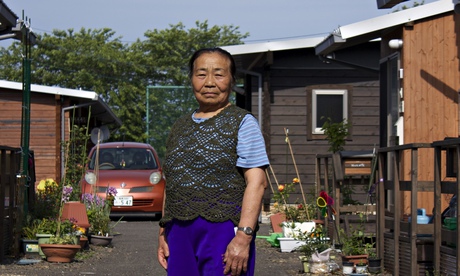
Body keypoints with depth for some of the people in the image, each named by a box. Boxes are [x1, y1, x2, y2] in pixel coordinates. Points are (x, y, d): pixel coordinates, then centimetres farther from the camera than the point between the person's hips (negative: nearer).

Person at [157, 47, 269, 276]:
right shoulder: (180, 128, 18)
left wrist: (243, 236, -19)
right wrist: (163, 232, 16)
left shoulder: (242, 123, 0)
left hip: (224, 231, -6)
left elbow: (256, 182, -10)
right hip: (180, 234, 6)